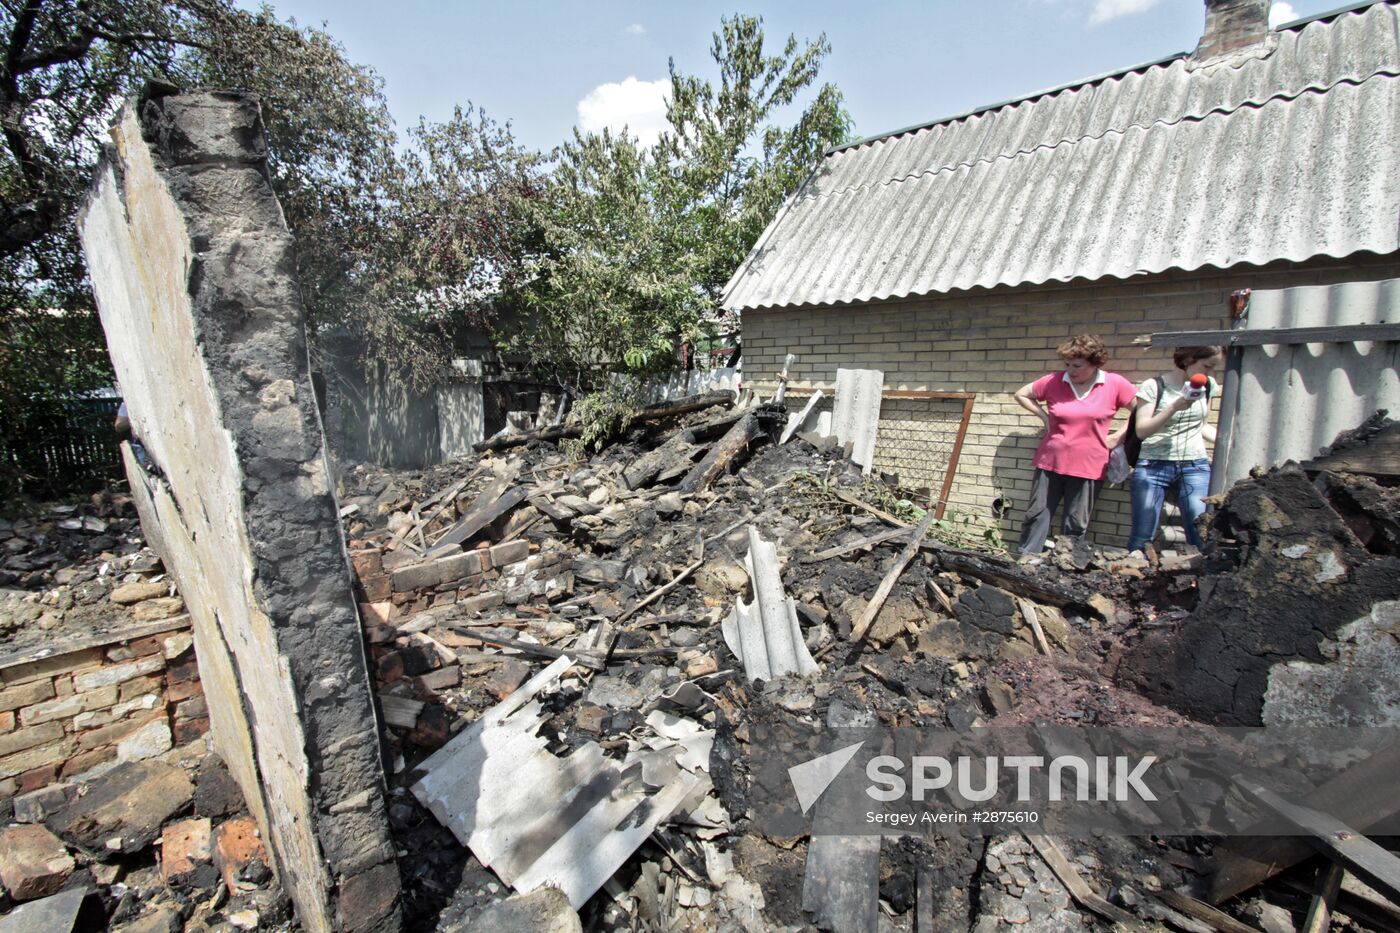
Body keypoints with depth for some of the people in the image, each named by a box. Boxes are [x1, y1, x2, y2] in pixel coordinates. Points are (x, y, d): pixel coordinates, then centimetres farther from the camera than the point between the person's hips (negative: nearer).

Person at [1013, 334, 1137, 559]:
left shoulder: (1115, 384, -4)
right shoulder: (1054, 382, -2)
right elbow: (1022, 394, 10)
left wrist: (1118, 436, -3)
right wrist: (1044, 417, 2)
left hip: (1088, 467, -1)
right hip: (1050, 463, 1)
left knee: (1076, 523, 8)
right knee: (1037, 513, 4)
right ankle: (1027, 556, 15)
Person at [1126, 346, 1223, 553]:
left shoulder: (1208, 386, 11)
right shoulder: (1154, 386, -4)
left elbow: (1201, 426, 22)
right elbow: (1141, 430, -10)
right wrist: (1174, 407, -21)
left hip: (1196, 466, 4)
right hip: (1153, 466, -4)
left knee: (1201, 537, -8)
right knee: (1142, 538, -1)